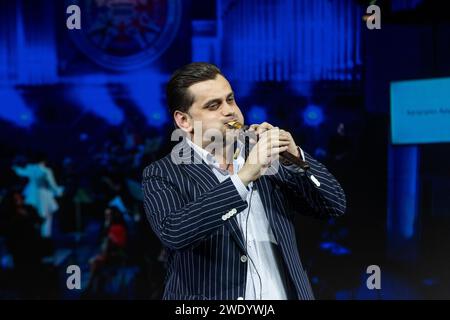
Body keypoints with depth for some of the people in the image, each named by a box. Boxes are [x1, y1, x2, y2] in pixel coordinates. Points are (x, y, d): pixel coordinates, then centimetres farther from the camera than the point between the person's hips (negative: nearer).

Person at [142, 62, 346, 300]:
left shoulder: (269, 160, 7)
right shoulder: (162, 175, -4)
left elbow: (335, 205, 5)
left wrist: (295, 156, -10)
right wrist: (244, 177, -25)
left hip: (285, 293, 3)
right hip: (210, 295, -3)